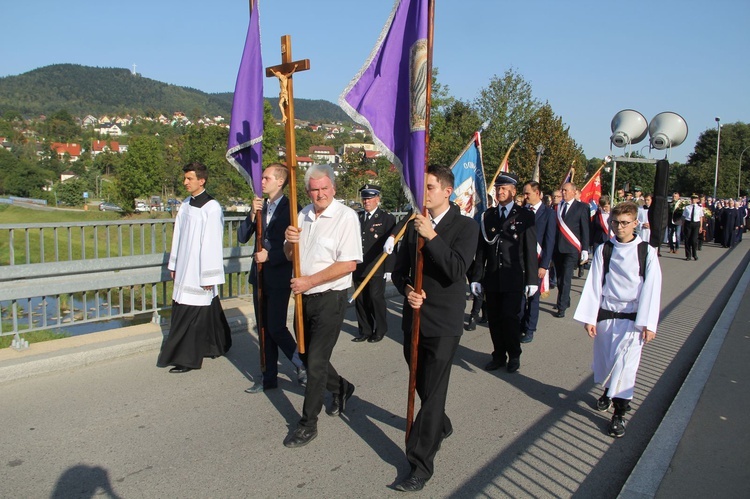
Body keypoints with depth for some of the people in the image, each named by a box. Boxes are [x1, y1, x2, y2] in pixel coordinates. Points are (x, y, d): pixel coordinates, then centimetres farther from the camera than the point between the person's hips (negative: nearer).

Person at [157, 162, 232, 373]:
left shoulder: (211, 207, -14)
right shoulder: (186, 204, 9)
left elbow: (213, 243, -16)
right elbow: (178, 235, 15)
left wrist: (209, 275, -16)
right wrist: (174, 265, 16)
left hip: (199, 272, -7)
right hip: (185, 269, 7)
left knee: (192, 314, -2)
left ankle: (188, 358, 9)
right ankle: (215, 345, 31)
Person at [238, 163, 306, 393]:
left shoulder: (290, 208, -11)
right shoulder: (261, 206, 10)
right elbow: (242, 237, 6)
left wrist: (270, 256, -15)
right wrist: (253, 215, -8)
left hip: (279, 277, -7)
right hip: (260, 275, 7)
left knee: (276, 328, -7)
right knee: (264, 329, 11)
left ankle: (302, 365, 16)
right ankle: (269, 377, 22)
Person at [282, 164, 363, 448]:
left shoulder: (346, 217, -14)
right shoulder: (303, 215, 8)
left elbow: (349, 263, -20)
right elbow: (290, 256, 14)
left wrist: (309, 281, -19)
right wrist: (290, 242, -9)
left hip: (330, 298, -7)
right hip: (304, 296, 7)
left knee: (316, 361, -3)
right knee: (306, 355, 18)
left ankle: (308, 424, 13)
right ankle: (340, 388, 44)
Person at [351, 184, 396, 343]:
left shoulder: (387, 218, -2)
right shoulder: (357, 217, 12)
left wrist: (388, 269, -10)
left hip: (377, 269, -5)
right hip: (358, 269, 5)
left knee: (376, 298, 0)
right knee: (360, 300, 8)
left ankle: (380, 330, 17)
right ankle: (365, 331, 20)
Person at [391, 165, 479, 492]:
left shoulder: (465, 226, -7)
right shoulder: (414, 225, 8)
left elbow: (457, 270, -21)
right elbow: (399, 269, 10)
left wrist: (432, 236, -27)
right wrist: (406, 289, -11)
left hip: (443, 323, -6)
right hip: (414, 317, 6)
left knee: (433, 391, -4)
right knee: (423, 385, 20)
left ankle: (421, 465, 5)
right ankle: (441, 426, 47)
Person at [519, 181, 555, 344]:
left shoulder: (548, 213, -3)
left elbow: (549, 241, -6)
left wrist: (543, 265, -10)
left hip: (536, 262, -3)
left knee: (533, 297, 5)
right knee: (519, 295, 4)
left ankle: (529, 330, 15)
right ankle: (519, 326, 16)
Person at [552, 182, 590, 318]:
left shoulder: (582, 207, 0)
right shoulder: (557, 207, 9)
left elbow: (585, 229, -1)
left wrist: (585, 249, -5)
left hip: (571, 249, -4)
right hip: (557, 248, 4)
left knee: (566, 278, -8)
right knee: (559, 278, 12)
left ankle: (561, 307, -2)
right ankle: (565, 301, 29)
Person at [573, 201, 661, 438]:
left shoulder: (647, 252, -4)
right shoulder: (603, 250, 0)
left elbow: (651, 288, -6)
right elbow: (594, 284, -2)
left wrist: (648, 323, -10)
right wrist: (589, 317, -6)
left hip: (632, 317, -2)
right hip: (605, 315, 2)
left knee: (624, 364, -7)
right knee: (604, 360, 14)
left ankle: (619, 414, 6)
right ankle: (609, 391, 43)